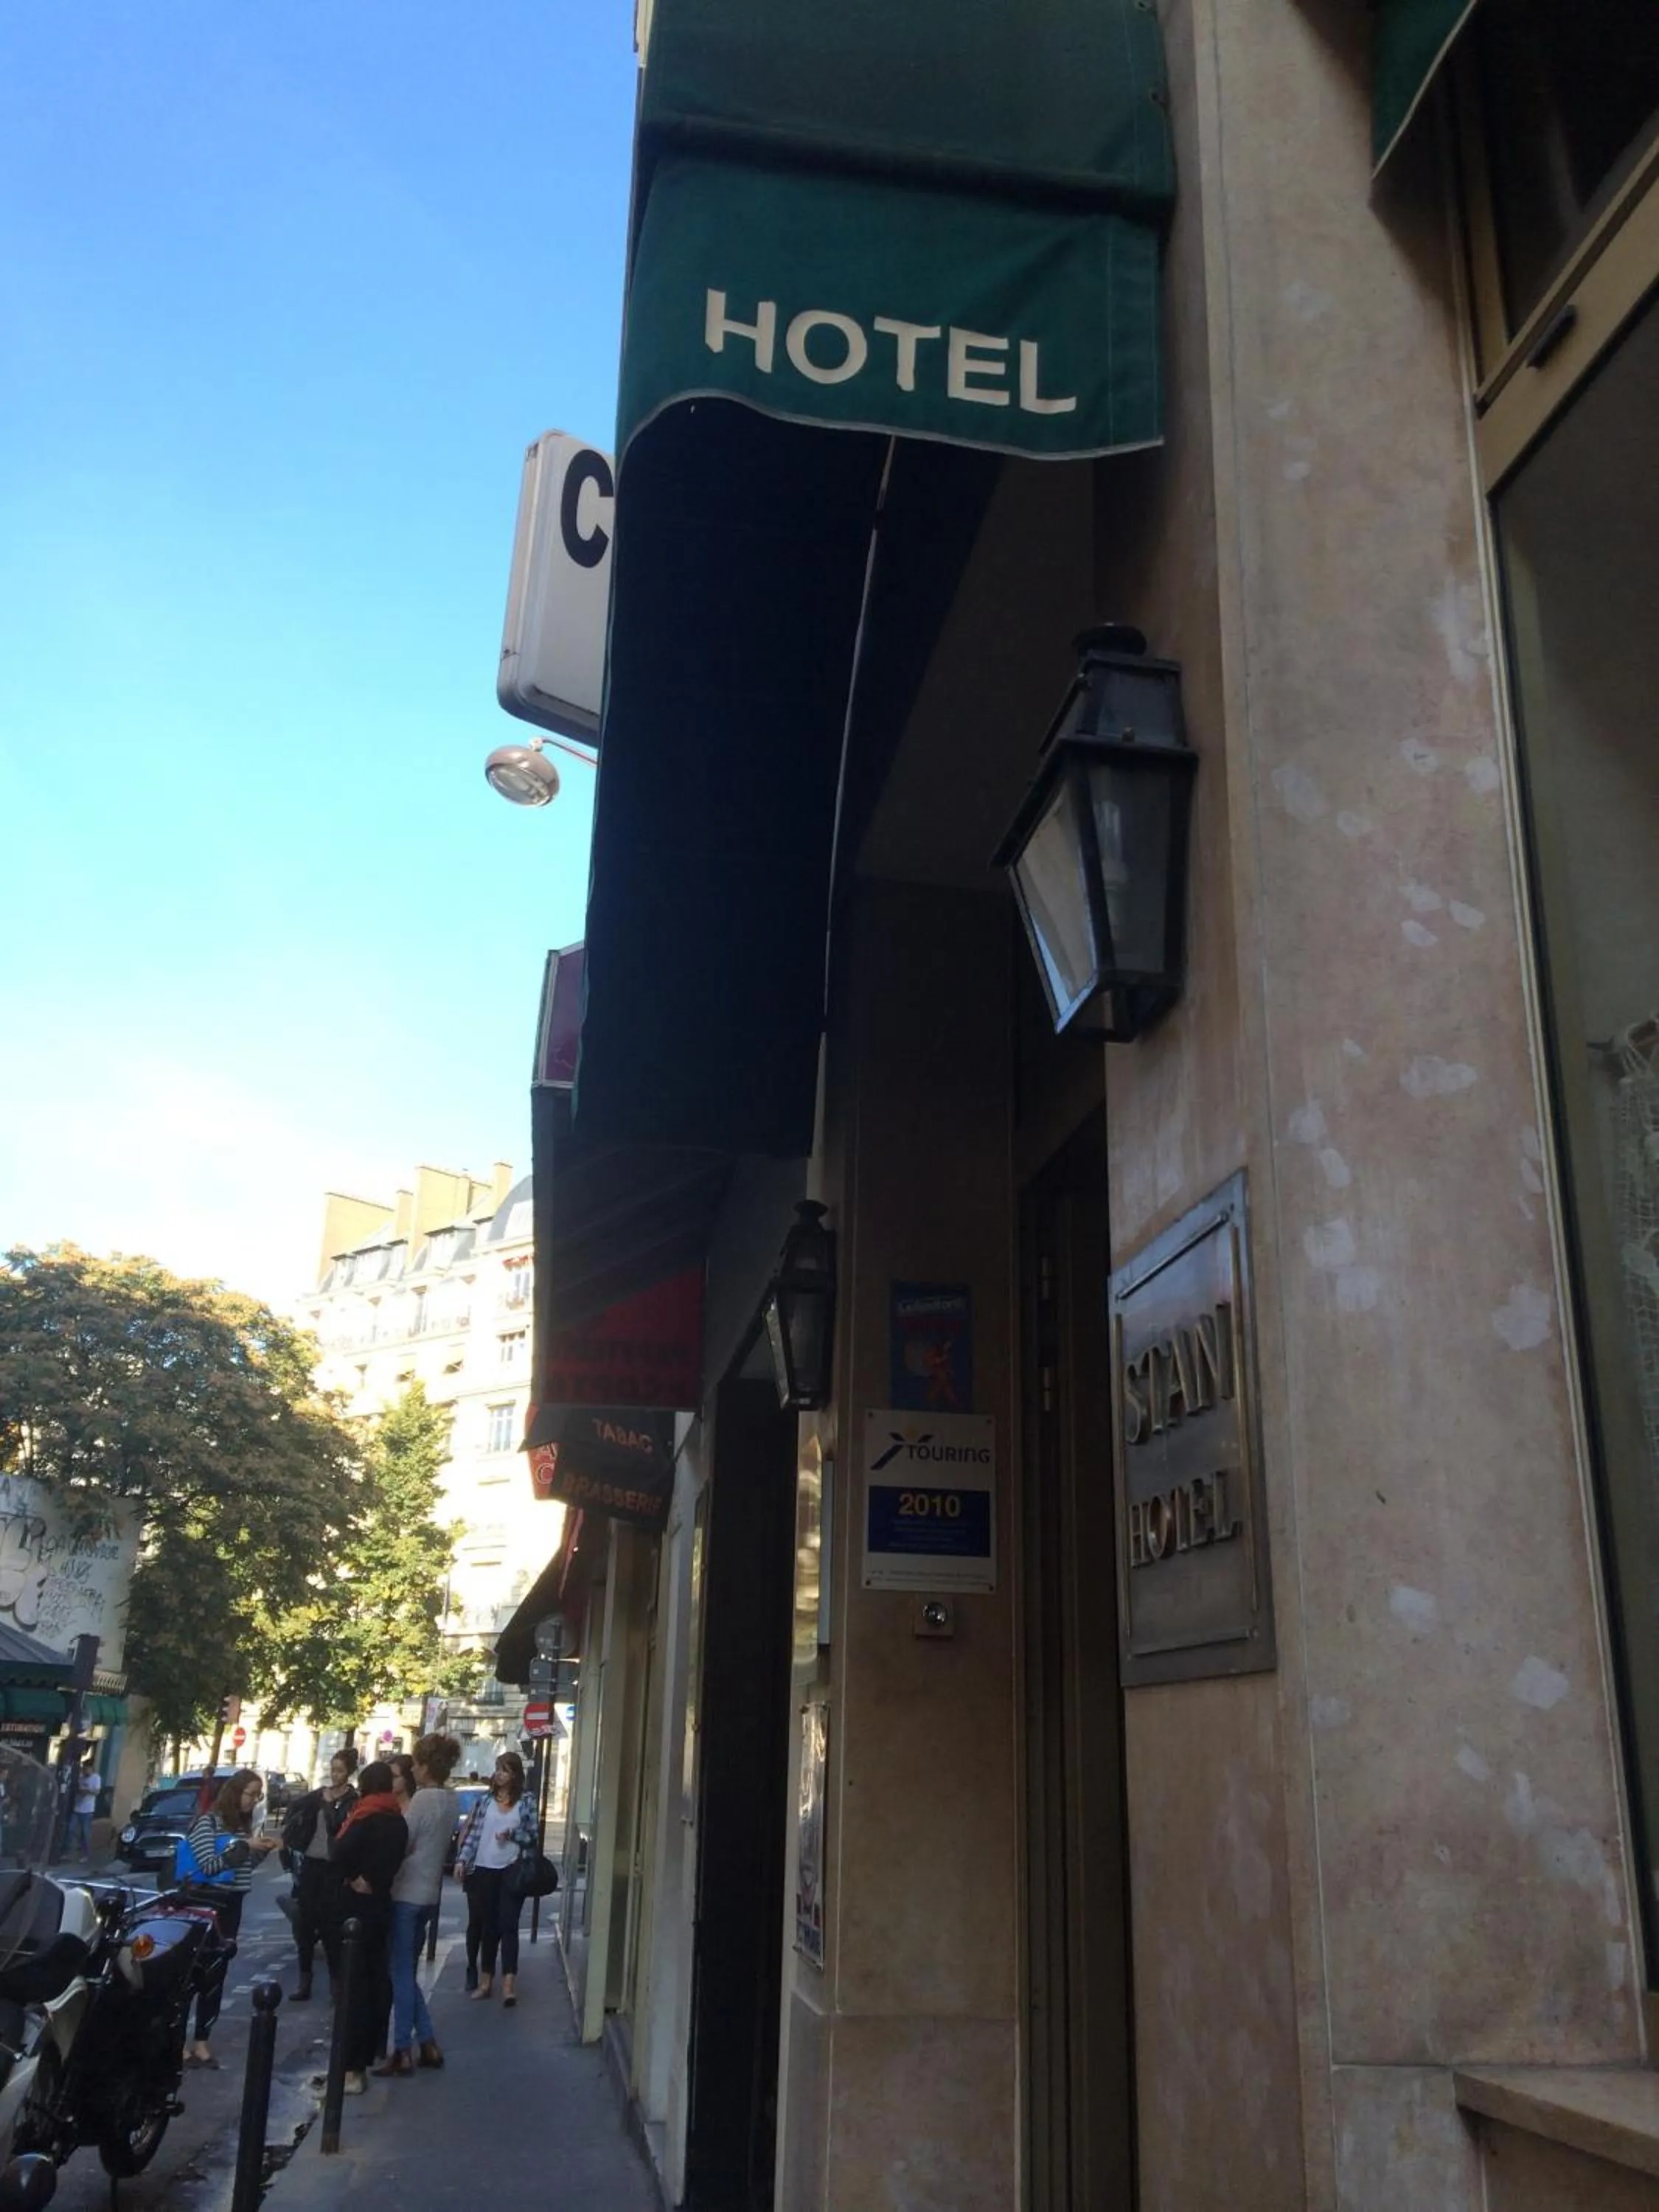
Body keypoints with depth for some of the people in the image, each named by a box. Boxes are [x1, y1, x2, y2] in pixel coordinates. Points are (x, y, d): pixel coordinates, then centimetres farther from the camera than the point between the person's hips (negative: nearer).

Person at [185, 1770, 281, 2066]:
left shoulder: (243, 1823, 9)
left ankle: (202, 2042, 14)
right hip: (206, 1903, -7)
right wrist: (245, 1846, -22)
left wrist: (262, 1850, -3)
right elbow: (209, 1866, -18)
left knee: (217, 1973, 9)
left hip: (232, 1904, 7)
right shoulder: (208, 1821, -11)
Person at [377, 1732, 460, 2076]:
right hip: (428, 1893, 8)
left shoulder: (423, 1798, -17)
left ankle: (402, 2052, 5)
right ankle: (427, 2044, 16)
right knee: (407, 1971, 16)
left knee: (401, 1973, 1)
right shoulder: (449, 1799, 8)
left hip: (406, 1894, -8)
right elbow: (426, 1843, 10)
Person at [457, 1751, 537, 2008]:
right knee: (488, 1926, 10)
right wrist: (462, 1860, -5)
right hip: (483, 1870, 2)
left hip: (512, 1871, -2)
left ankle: (509, 1983, -9)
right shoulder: (486, 1799, 6)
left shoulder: (527, 1800, 1)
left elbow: (533, 1837, 2)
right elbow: (473, 1832, 5)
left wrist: (512, 1836, -14)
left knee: (508, 1926, -6)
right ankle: (486, 1979, 21)